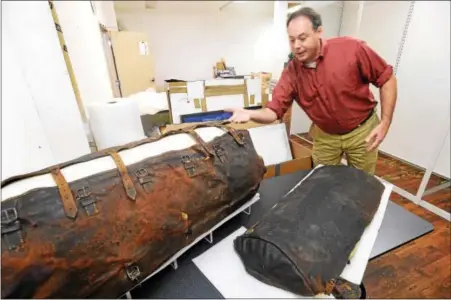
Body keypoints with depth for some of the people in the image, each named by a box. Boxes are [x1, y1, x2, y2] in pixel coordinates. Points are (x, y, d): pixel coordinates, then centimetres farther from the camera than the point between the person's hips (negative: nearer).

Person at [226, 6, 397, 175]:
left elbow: (387, 79, -10)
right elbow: (274, 110, -18)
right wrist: (250, 114, -39)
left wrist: (385, 122, -16)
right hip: (324, 135, 2)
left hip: (361, 130, -1)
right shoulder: (291, 72, -13)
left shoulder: (352, 48, -20)